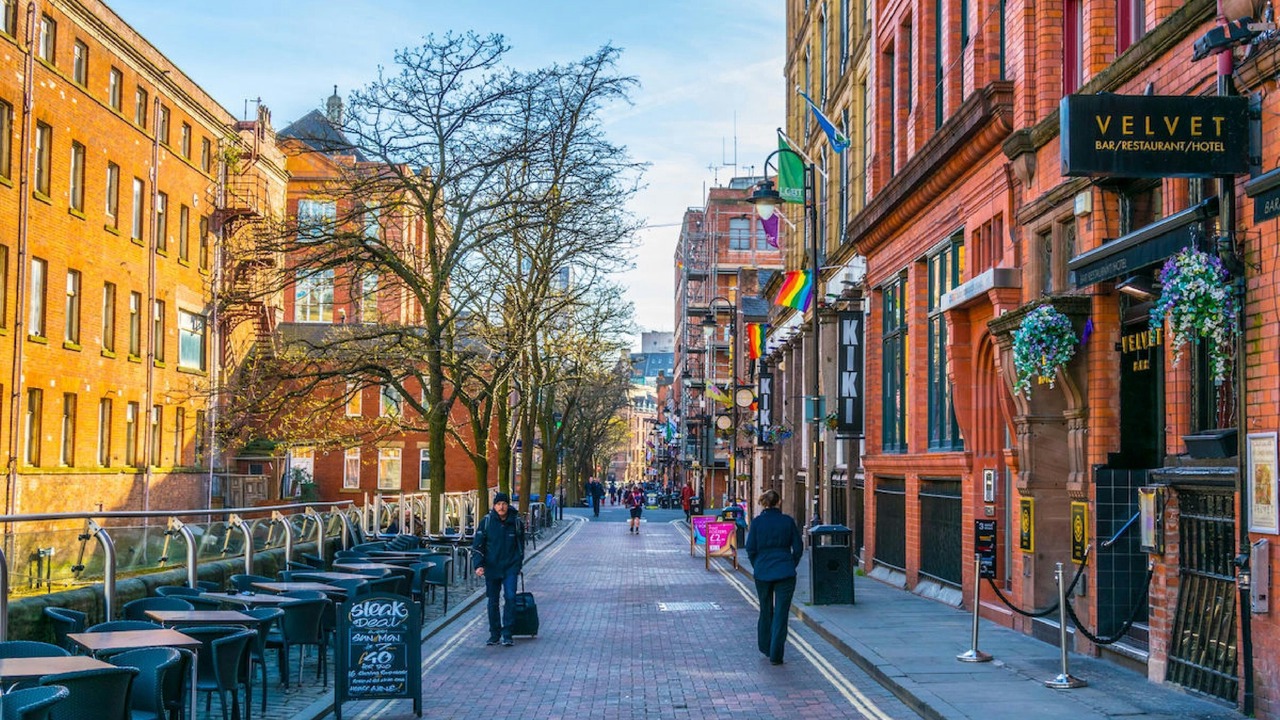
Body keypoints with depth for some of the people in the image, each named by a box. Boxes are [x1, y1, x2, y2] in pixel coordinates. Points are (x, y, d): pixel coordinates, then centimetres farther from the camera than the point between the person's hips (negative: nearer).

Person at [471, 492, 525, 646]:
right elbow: (477, 545, 0)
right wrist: (479, 565, -10)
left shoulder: (516, 522, -1)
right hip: (491, 568, 1)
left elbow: (520, 546, 12)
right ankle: (494, 634, 20)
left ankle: (507, 635, -5)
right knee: (492, 602, 8)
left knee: (510, 597, -12)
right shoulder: (486, 522, -3)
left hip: (510, 568, -1)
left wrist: (519, 565, 14)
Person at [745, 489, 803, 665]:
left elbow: (751, 548, -3)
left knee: (765, 610, 19)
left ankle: (765, 647, 31)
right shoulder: (788, 521, -3)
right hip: (785, 573, -1)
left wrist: (757, 566, 12)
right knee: (781, 613, 2)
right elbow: (798, 548, -1)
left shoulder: (757, 522, -5)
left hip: (762, 572, 1)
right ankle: (775, 655, -2)